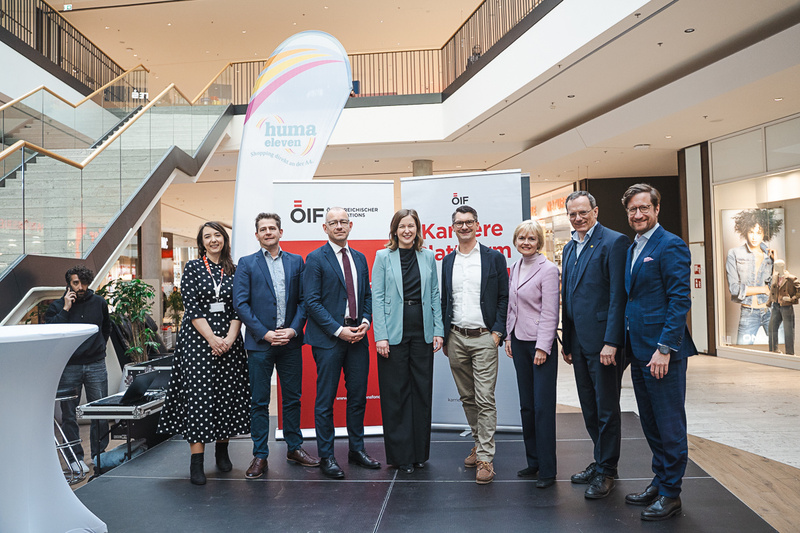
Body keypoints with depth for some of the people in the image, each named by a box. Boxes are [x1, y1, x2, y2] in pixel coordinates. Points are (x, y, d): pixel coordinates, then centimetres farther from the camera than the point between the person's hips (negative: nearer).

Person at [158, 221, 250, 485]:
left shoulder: (234, 271, 9)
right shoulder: (192, 268, 2)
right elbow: (191, 308, -6)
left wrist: (230, 337, -9)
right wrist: (212, 339, -13)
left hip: (228, 339, 3)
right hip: (197, 339, -3)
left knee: (229, 393, 5)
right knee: (198, 395, -6)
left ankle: (222, 449, 22)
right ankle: (196, 461, 0)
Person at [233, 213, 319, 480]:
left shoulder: (296, 262, 9)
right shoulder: (246, 264, 3)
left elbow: (303, 300, 5)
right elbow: (240, 303, -4)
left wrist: (293, 329, -8)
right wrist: (265, 333, -11)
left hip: (290, 340, 2)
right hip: (260, 342, -2)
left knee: (292, 398, 11)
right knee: (259, 402, 4)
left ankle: (294, 448, 25)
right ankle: (260, 455, 15)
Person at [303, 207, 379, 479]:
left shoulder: (360, 258, 14)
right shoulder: (315, 259, -4)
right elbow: (312, 301, -9)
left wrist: (365, 320, -2)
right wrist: (338, 330, -15)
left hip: (357, 335, 6)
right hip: (328, 337, -5)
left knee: (358, 396, 11)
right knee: (325, 400, 3)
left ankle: (357, 449, 26)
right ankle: (326, 457, 15)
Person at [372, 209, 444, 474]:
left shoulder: (428, 256, 10)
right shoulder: (383, 257, 1)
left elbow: (435, 295, 11)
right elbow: (377, 298, -3)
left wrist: (438, 330, 3)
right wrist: (381, 335, -10)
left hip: (422, 332, 3)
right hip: (394, 333, -3)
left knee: (422, 392, 8)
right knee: (395, 394, 3)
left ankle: (420, 452, 21)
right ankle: (400, 454, 15)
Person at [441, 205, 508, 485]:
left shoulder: (494, 258, 0)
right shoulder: (447, 261, 11)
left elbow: (504, 298, -1)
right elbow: (444, 301, 14)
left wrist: (497, 332, -9)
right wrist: (444, 336, 10)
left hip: (483, 338, -4)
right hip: (455, 338, 4)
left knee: (485, 399, -5)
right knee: (467, 398, 12)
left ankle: (485, 459, 2)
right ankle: (478, 443, 28)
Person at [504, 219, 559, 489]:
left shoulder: (548, 269, -10)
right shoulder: (515, 268, 12)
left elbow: (550, 312, -13)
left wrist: (543, 347, -16)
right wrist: (509, 337, 13)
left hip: (540, 344, -7)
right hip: (519, 342, 7)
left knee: (543, 407, -3)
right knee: (526, 405, 12)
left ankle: (547, 469, 7)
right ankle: (533, 461, 25)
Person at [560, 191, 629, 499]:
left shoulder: (614, 242, -9)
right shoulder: (569, 248, 15)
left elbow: (618, 296, -14)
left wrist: (611, 342, -19)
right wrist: (567, 341, 16)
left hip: (603, 341, -7)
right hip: (578, 343, 7)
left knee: (607, 409, 4)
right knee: (589, 408, 16)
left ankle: (606, 471, 17)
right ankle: (600, 461, 31)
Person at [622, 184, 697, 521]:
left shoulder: (670, 246, -10)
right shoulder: (632, 249, 15)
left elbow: (679, 301, -16)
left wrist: (664, 349, -20)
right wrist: (628, 346, 14)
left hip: (663, 352, -8)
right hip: (639, 351, 8)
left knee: (669, 425, 3)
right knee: (650, 424, 16)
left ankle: (670, 494, 15)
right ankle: (659, 482, 30)